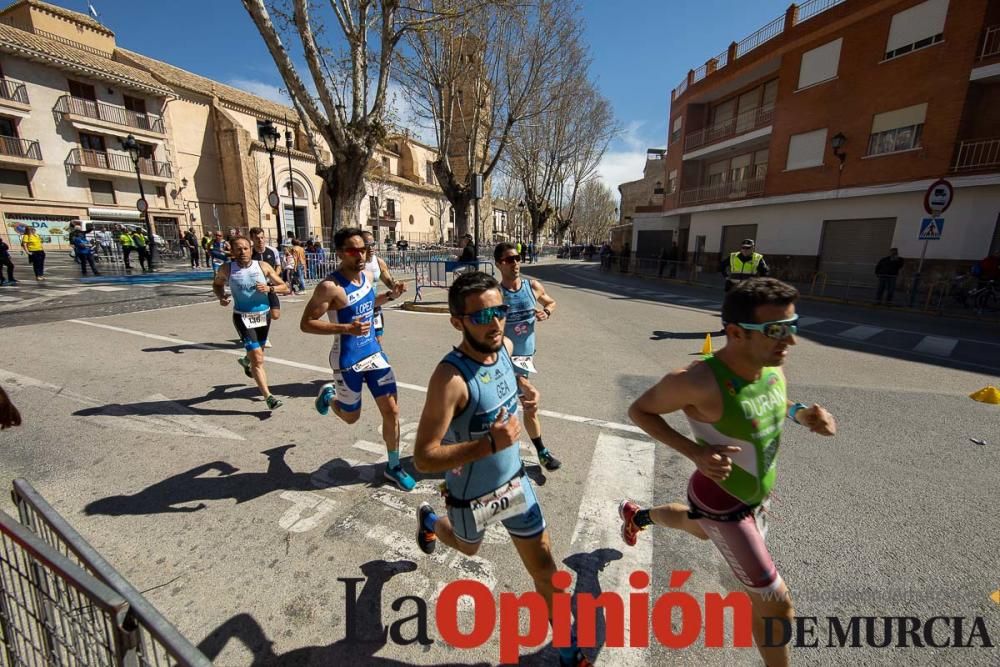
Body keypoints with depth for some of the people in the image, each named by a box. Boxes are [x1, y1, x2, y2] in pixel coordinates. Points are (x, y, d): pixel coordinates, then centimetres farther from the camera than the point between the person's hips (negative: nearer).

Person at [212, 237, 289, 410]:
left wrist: (269, 288, -21)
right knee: (258, 359, -12)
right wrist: (221, 297, -6)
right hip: (243, 317, -3)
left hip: (264, 315, 3)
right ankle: (268, 396, -5)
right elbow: (216, 284, 15)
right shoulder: (226, 269, -6)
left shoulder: (263, 266, -6)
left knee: (257, 353, 25)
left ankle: (246, 361, 62)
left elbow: (285, 288, -3)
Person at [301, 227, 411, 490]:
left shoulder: (366, 276, 2)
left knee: (392, 410, 3)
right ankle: (328, 394, 49)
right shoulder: (330, 286, -21)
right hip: (347, 360, -5)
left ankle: (393, 467, 21)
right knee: (351, 417, 15)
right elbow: (306, 323, -19)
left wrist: (389, 296, 4)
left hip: (374, 352, 6)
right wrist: (346, 328, -30)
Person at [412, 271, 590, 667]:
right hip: (473, 498, -4)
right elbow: (423, 459, -31)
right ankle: (429, 521, 63)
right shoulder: (450, 377, -34)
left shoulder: (505, 346, -13)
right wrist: (489, 444, -37)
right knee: (469, 548, 30)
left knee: (545, 568, 14)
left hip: (515, 483, 4)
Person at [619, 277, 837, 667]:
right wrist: (695, 452, -32)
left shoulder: (772, 363, -16)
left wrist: (800, 414, -15)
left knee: (699, 529, 36)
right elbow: (638, 411, -23)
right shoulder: (699, 381, -38)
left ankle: (635, 515, 64)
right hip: (721, 502, -8)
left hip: (755, 491, 8)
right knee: (776, 603, 7)